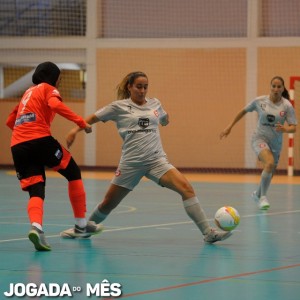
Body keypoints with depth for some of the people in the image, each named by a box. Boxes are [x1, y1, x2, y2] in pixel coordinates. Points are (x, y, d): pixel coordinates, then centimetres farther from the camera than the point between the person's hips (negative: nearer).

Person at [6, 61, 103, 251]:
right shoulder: (48, 88, 9)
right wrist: (81, 122, -14)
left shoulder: (28, 92, 28)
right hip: (41, 140, -6)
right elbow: (55, 105, -15)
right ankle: (81, 224, 18)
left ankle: (36, 227, -31)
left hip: (17, 147, 6)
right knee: (73, 173, 14)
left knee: (36, 191, 0)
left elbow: (10, 121, 31)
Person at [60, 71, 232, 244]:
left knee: (186, 188, -19)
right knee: (108, 204, 7)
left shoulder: (155, 104, 11)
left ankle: (208, 233, -19)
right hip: (131, 163, -2)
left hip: (157, 160, 2)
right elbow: (93, 118, 9)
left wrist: (165, 115, 18)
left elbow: (165, 121, 34)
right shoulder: (119, 107, 2)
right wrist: (76, 130, -2)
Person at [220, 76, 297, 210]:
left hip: (276, 143, 3)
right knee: (270, 163, -30)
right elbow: (244, 111, 9)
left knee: (269, 173, 10)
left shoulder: (287, 106, -7)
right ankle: (263, 196, -16)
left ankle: (257, 194, 43)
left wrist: (285, 129, -29)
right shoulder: (260, 101, -6)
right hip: (260, 138, -3)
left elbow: (293, 128, -7)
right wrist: (230, 127, 11)